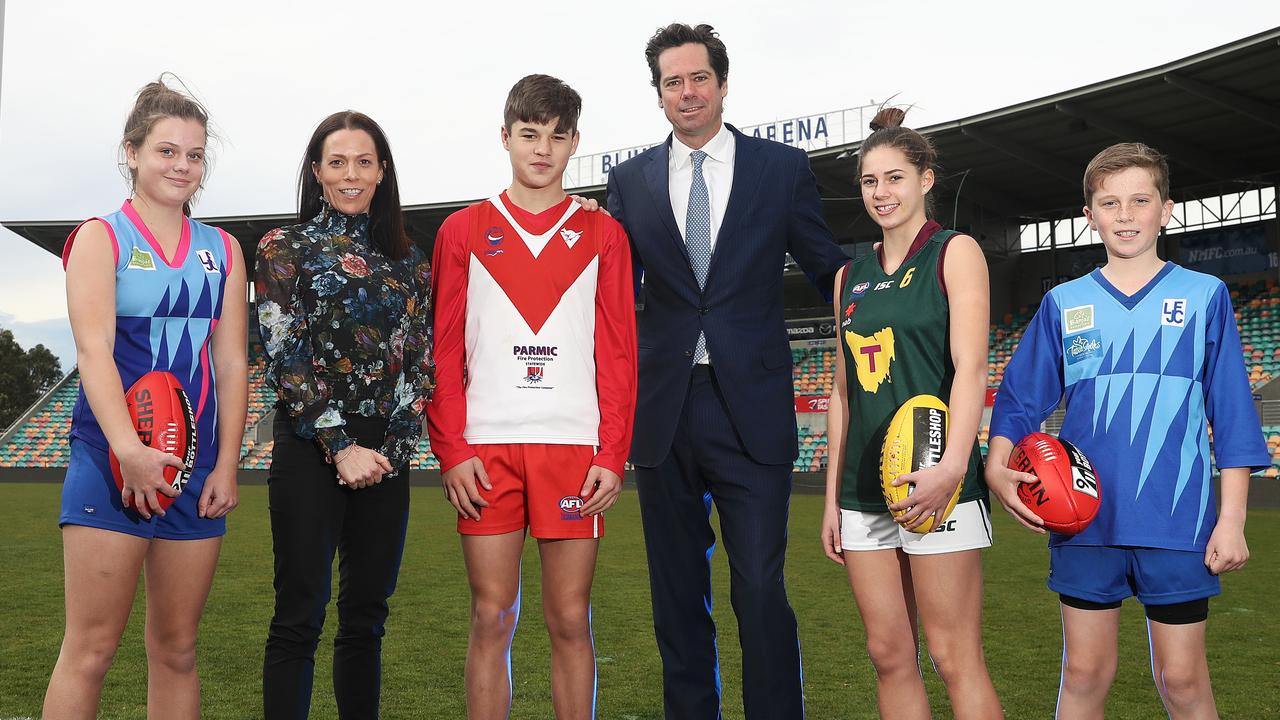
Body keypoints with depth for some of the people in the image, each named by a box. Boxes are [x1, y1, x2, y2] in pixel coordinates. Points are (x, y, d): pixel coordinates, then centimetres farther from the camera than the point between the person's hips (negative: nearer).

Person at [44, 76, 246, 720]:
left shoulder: (222, 251, 14)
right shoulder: (101, 237, 2)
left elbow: (231, 364, 10)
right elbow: (94, 350, -10)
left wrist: (226, 466, 0)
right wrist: (129, 450, -24)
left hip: (197, 464, 4)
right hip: (112, 457, -4)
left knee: (176, 650, 9)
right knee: (92, 647, -5)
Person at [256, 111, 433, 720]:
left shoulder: (408, 259, 12)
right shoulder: (284, 248, 2)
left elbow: (419, 360, 7)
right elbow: (284, 355, -6)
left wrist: (393, 446, -7)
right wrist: (340, 446, -13)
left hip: (386, 454, 4)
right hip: (309, 449, -3)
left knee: (367, 617, 10)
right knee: (299, 618, -2)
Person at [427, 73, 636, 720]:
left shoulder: (602, 235, 10)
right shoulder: (463, 231, 10)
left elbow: (619, 353, 5)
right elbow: (443, 352, 6)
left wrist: (612, 455, -4)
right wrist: (452, 451, -4)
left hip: (573, 447, 0)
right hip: (486, 449, 0)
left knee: (570, 621, 4)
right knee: (492, 619, 4)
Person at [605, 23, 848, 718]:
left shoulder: (783, 168, 4)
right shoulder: (631, 179, 9)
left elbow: (830, 270, 10)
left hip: (751, 407, -2)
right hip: (662, 407, 3)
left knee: (760, 590, -5)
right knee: (677, 593, 12)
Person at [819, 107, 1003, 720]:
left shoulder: (954, 252, 0)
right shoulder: (851, 276, 16)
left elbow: (970, 365, -11)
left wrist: (952, 465, -26)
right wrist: (832, 496, 12)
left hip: (932, 483, -6)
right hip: (863, 485, 6)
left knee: (954, 658, -4)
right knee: (889, 655, 8)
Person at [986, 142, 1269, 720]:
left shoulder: (1205, 295, 4)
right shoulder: (1063, 303, 9)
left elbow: (1233, 414, 3)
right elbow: (1020, 398, 9)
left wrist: (1232, 519, -3)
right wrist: (997, 468, -9)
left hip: (1177, 521, -1)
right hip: (1084, 520, 2)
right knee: (1084, 673, 8)